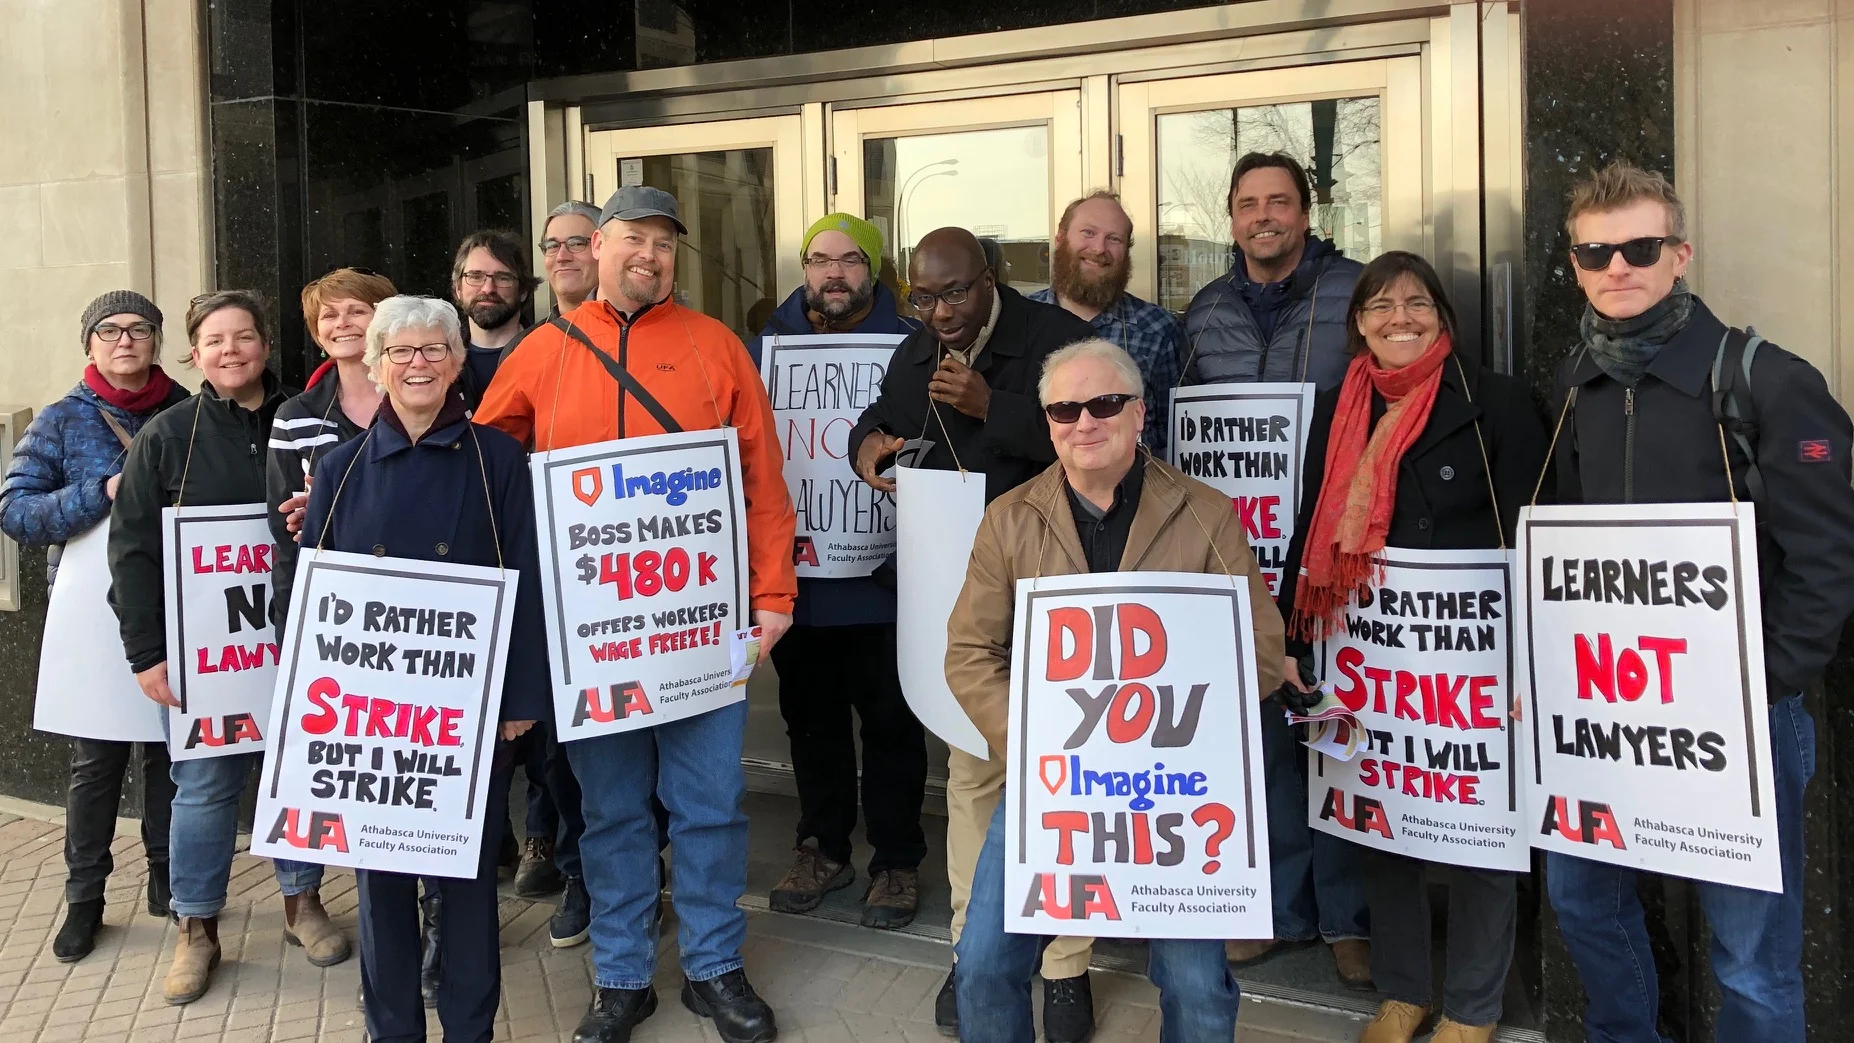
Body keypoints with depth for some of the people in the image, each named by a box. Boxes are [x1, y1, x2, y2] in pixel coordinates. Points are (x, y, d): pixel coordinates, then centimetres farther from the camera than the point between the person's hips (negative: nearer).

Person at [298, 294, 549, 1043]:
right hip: (367, 702, 2)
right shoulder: (342, 468, 5)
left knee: (467, 866, 6)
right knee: (378, 867, 8)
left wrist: (520, 697, -8)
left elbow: (524, 583, -3)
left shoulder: (496, 459, -1)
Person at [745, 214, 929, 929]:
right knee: (810, 714, 14)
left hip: (882, 574, -3)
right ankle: (823, 848, 30)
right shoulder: (767, 344, 9)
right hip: (795, 572, 4)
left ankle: (896, 859, 18)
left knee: (891, 719, 5)